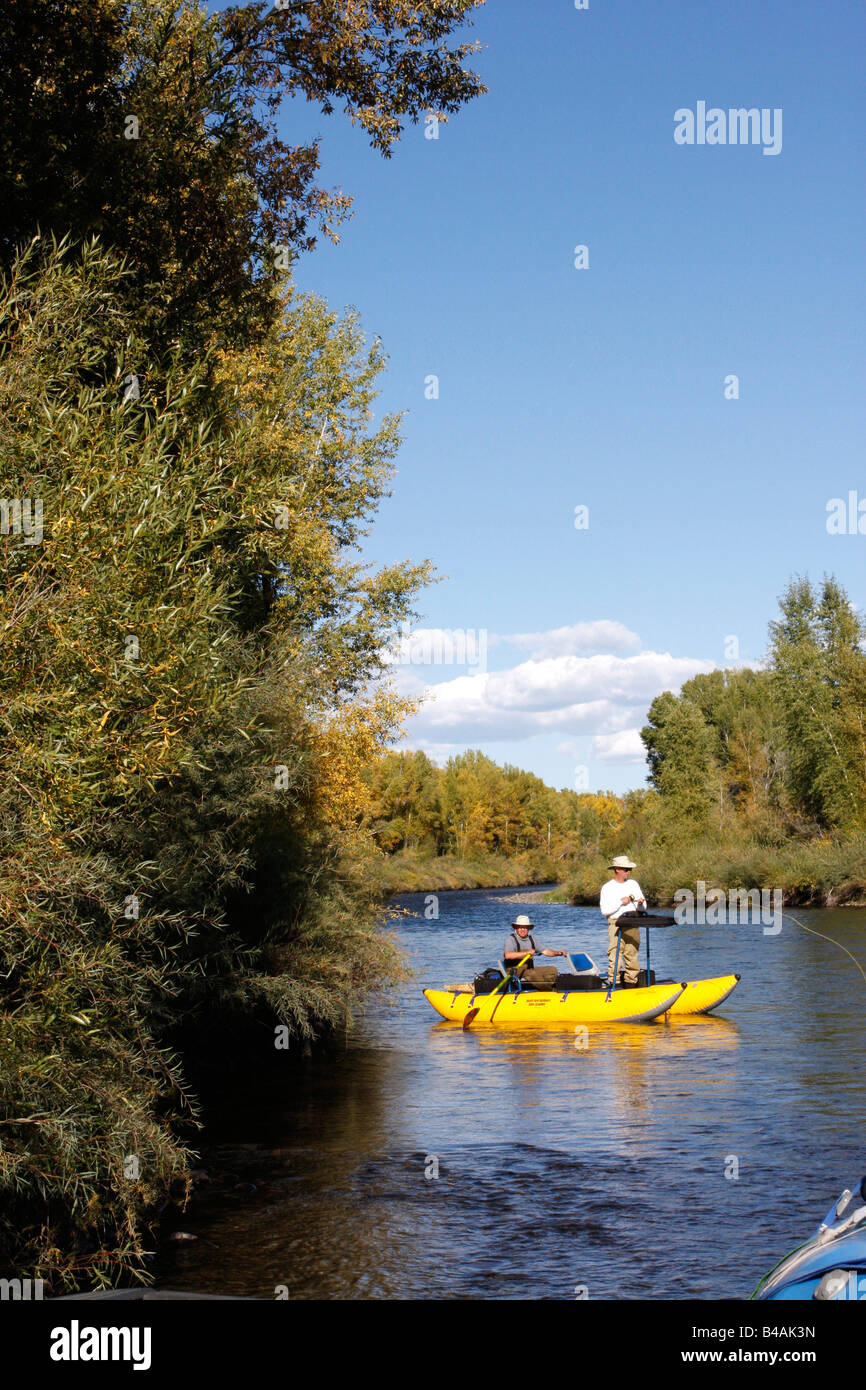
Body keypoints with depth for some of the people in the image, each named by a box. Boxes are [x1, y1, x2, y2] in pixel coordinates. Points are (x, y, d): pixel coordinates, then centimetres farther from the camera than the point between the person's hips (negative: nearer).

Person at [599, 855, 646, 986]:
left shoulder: (633, 884, 14)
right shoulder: (607, 887, 1)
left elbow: (643, 907, 18)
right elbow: (604, 911, -7)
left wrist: (640, 903, -5)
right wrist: (621, 902, -12)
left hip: (633, 925, 4)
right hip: (616, 924, -4)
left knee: (632, 955, 4)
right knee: (615, 955, -10)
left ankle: (631, 982, 9)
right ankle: (613, 983, -9)